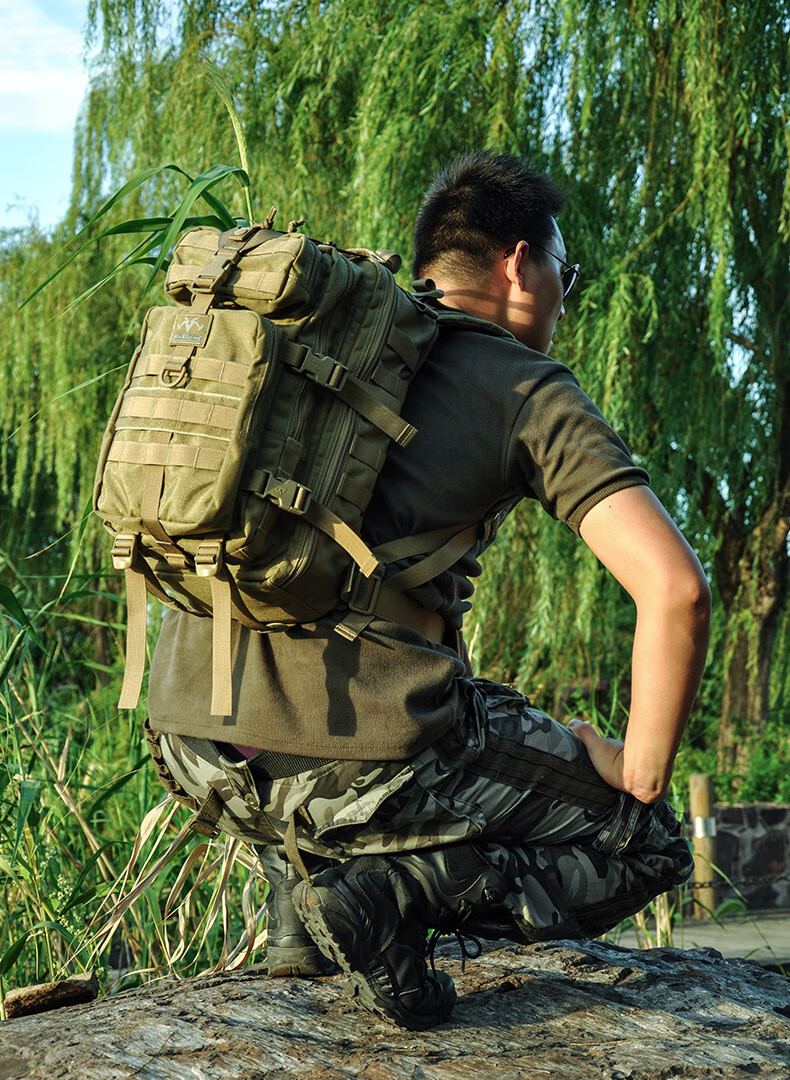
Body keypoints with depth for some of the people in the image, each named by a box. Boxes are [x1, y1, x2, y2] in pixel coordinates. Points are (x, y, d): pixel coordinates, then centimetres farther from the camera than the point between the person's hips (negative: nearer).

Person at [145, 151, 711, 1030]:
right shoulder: (531, 389, 3)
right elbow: (674, 587, -9)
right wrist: (640, 786, 4)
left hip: (192, 742, 7)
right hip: (359, 749, -7)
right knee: (646, 844, 12)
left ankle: (299, 892, 18)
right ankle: (392, 890, -8)